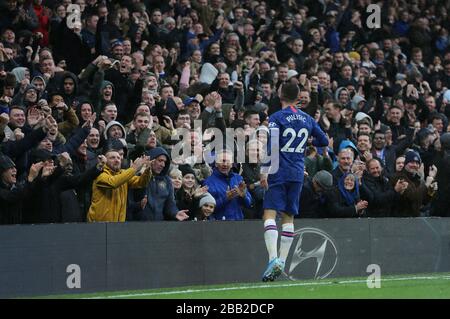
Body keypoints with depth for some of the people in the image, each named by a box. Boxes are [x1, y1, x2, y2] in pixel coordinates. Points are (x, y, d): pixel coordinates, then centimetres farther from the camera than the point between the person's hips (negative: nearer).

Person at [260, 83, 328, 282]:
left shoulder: (276, 118, -6)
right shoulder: (307, 119, 11)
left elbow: (271, 144, -17)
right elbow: (324, 141, 17)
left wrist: (265, 170, -17)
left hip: (279, 173, -5)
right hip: (298, 174, 5)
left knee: (270, 214, -10)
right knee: (288, 217, 13)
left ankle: (273, 258, -27)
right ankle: (282, 260, 12)